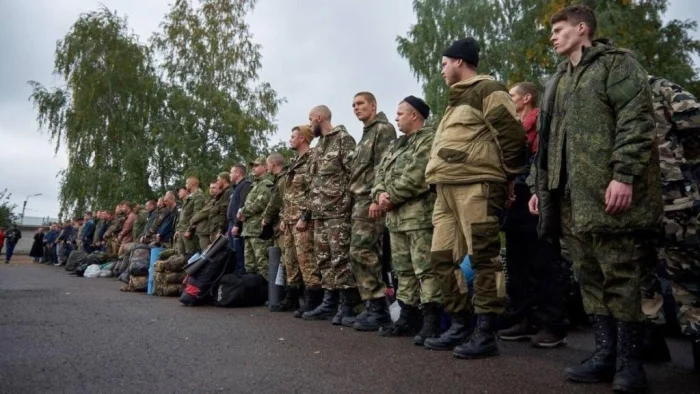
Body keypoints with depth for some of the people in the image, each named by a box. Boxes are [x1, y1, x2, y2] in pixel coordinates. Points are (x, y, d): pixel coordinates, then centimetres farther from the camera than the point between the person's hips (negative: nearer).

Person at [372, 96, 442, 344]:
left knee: (426, 269, -8)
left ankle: (432, 322, -4)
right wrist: (380, 194, -3)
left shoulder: (429, 139, -5)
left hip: (419, 214, -9)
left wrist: (391, 197, -11)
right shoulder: (396, 145, 23)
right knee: (403, 270, 13)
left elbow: (416, 176, -17)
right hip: (396, 217, 9)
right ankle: (408, 318, 22)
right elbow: (381, 172, 17)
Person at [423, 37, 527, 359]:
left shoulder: (487, 91, -2)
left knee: (483, 259, -7)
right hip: (446, 190, 10)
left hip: (475, 187, -10)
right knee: (442, 258, 8)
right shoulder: (456, 100, 28)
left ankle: (485, 335, -1)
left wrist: (508, 179, -5)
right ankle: (459, 327, 18)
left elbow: (513, 135, -10)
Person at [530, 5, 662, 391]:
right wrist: (541, 186, 19)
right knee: (590, 277, 8)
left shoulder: (615, 63, 3)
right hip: (571, 196, 7)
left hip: (607, 191, -7)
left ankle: (629, 360, 6)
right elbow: (547, 140, 24)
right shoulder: (558, 81, 25)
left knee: (619, 277, -4)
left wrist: (623, 175, -20)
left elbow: (636, 121, -10)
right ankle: (606, 353, 15)